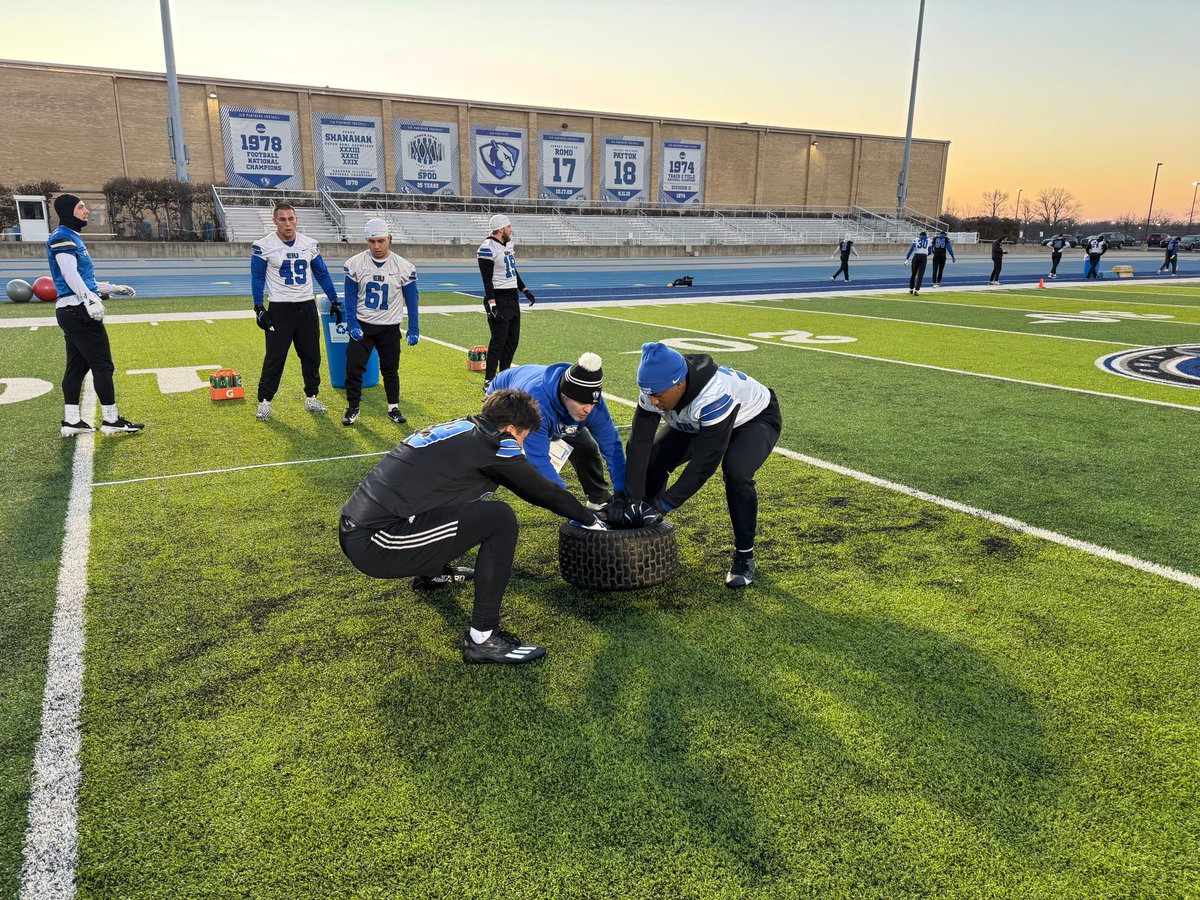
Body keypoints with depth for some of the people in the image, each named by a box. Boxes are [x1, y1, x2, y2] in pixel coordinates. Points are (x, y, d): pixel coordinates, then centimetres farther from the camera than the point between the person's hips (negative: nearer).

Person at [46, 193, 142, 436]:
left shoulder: (72, 237, 22)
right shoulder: (62, 237, -9)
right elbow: (69, 273, -22)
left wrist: (112, 289, 31)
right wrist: (90, 300, -31)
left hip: (72, 312, 10)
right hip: (77, 310, -10)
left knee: (77, 366, 11)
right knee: (102, 365, -6)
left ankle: (71, 421, 14)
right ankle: (111, 419, -2)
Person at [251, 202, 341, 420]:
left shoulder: (310, 245, 4)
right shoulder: (263, 246, -6)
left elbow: (322, 274, 11)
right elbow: (257, 278, -3)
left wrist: (334, 301, 10)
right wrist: (258, 308, -9)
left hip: (307, 306, 4)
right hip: (279, 308, -4)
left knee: (312, 355, 9)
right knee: (275, 357, -2)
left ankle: (311, 396, 23)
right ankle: (264, 401, 9)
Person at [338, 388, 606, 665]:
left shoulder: (457, 427, 17)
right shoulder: (493, 442, -7)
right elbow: (542, 491, 4)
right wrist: (590, 520, 20)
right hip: (377, 545, -9)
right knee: (500, 518, -12)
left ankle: (432, 572, 40)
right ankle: (482, 639, -7)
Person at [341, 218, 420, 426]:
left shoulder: (403, 266, -7)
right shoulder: (355, 264, -8)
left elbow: (411, 300, -1)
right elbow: (350, 297, -4)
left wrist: (413, 329, -3)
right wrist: (352, 324, -12)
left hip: (389, 328, 0)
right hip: (361, 325, 0)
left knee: (390, 370, 9)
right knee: (353, 367, -3)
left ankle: (393, 407, 24)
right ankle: (352, 408, 12)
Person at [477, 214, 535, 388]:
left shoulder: (508, 244, 13)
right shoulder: (488, 249, -16)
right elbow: (487, 280, -19)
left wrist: (524, 290, 21)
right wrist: (492, 305, -24)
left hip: (512, 298, 9)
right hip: (499, 299, -9)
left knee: (513, 340, 12)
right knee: (499, 340, -8)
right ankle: (488, 381, -1)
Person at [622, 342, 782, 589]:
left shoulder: (714, 395, -44)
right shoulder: (655, 389, -26)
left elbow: (704, 464, -40)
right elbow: (639, 445, -24)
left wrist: (662, 505, -36)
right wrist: (632, 501, -29)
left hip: (754, 419, -6)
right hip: (695, 424, 6)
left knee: (736, 473, -33)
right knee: (651, 461, -10)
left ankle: (745, 556, -14)